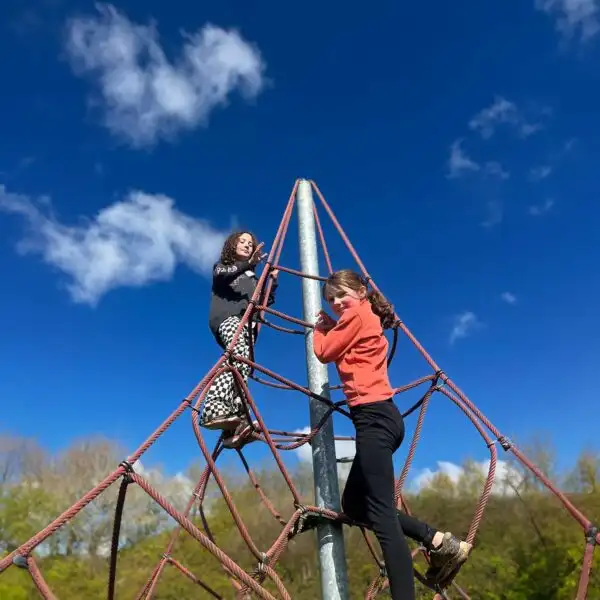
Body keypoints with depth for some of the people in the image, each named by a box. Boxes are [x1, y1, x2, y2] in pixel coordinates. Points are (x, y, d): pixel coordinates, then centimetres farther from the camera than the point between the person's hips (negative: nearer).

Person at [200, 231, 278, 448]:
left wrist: (273, 282, 12)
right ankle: (238, 414, -47)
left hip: (247, 323, 6)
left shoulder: (252, 277, 34)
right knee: (240, 357, -34)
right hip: (226, 318, -6)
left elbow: (264, 303, 26)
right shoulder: (222, 266, 22)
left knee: (236, 365, -18)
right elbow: (224, 276, -4)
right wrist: (248, 264, -20)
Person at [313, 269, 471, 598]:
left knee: (381, 513, -11)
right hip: (381, 416, 10)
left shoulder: (356, 314, -2)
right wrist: (330, 325, 18)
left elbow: (324, 352, -1)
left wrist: (320, 328, 17)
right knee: (353, 504, 14)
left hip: (373, 417, -10)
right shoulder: (368, 319, 25)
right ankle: (439, 541, 10)